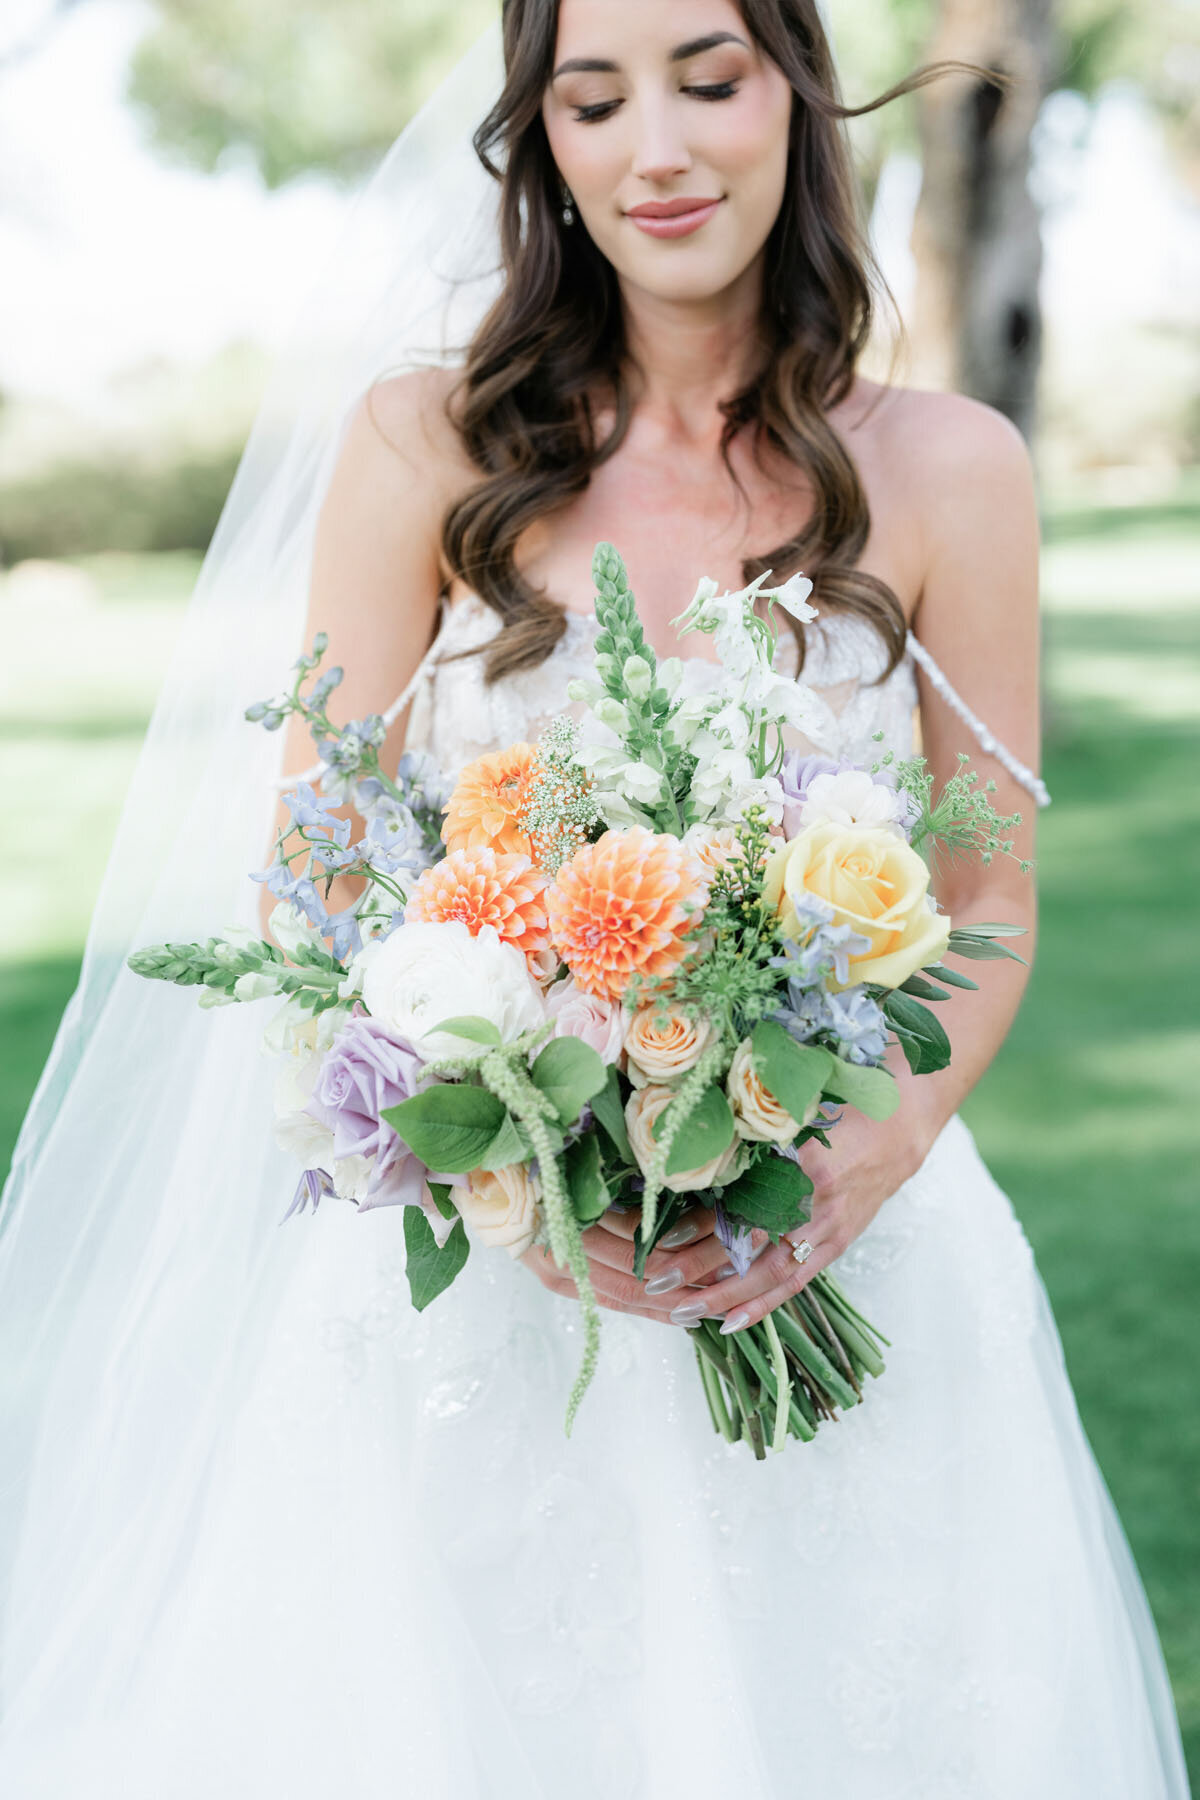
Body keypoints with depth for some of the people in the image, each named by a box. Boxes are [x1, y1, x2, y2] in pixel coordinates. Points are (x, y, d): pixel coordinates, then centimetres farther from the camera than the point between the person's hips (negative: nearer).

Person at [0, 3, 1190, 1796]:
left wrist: (873, 1159, -15)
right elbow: (322, 886, 0)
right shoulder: (428, 447, -1)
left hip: (830, 1289, 1)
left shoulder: (944, 471, 0)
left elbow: (988, 906, 4)